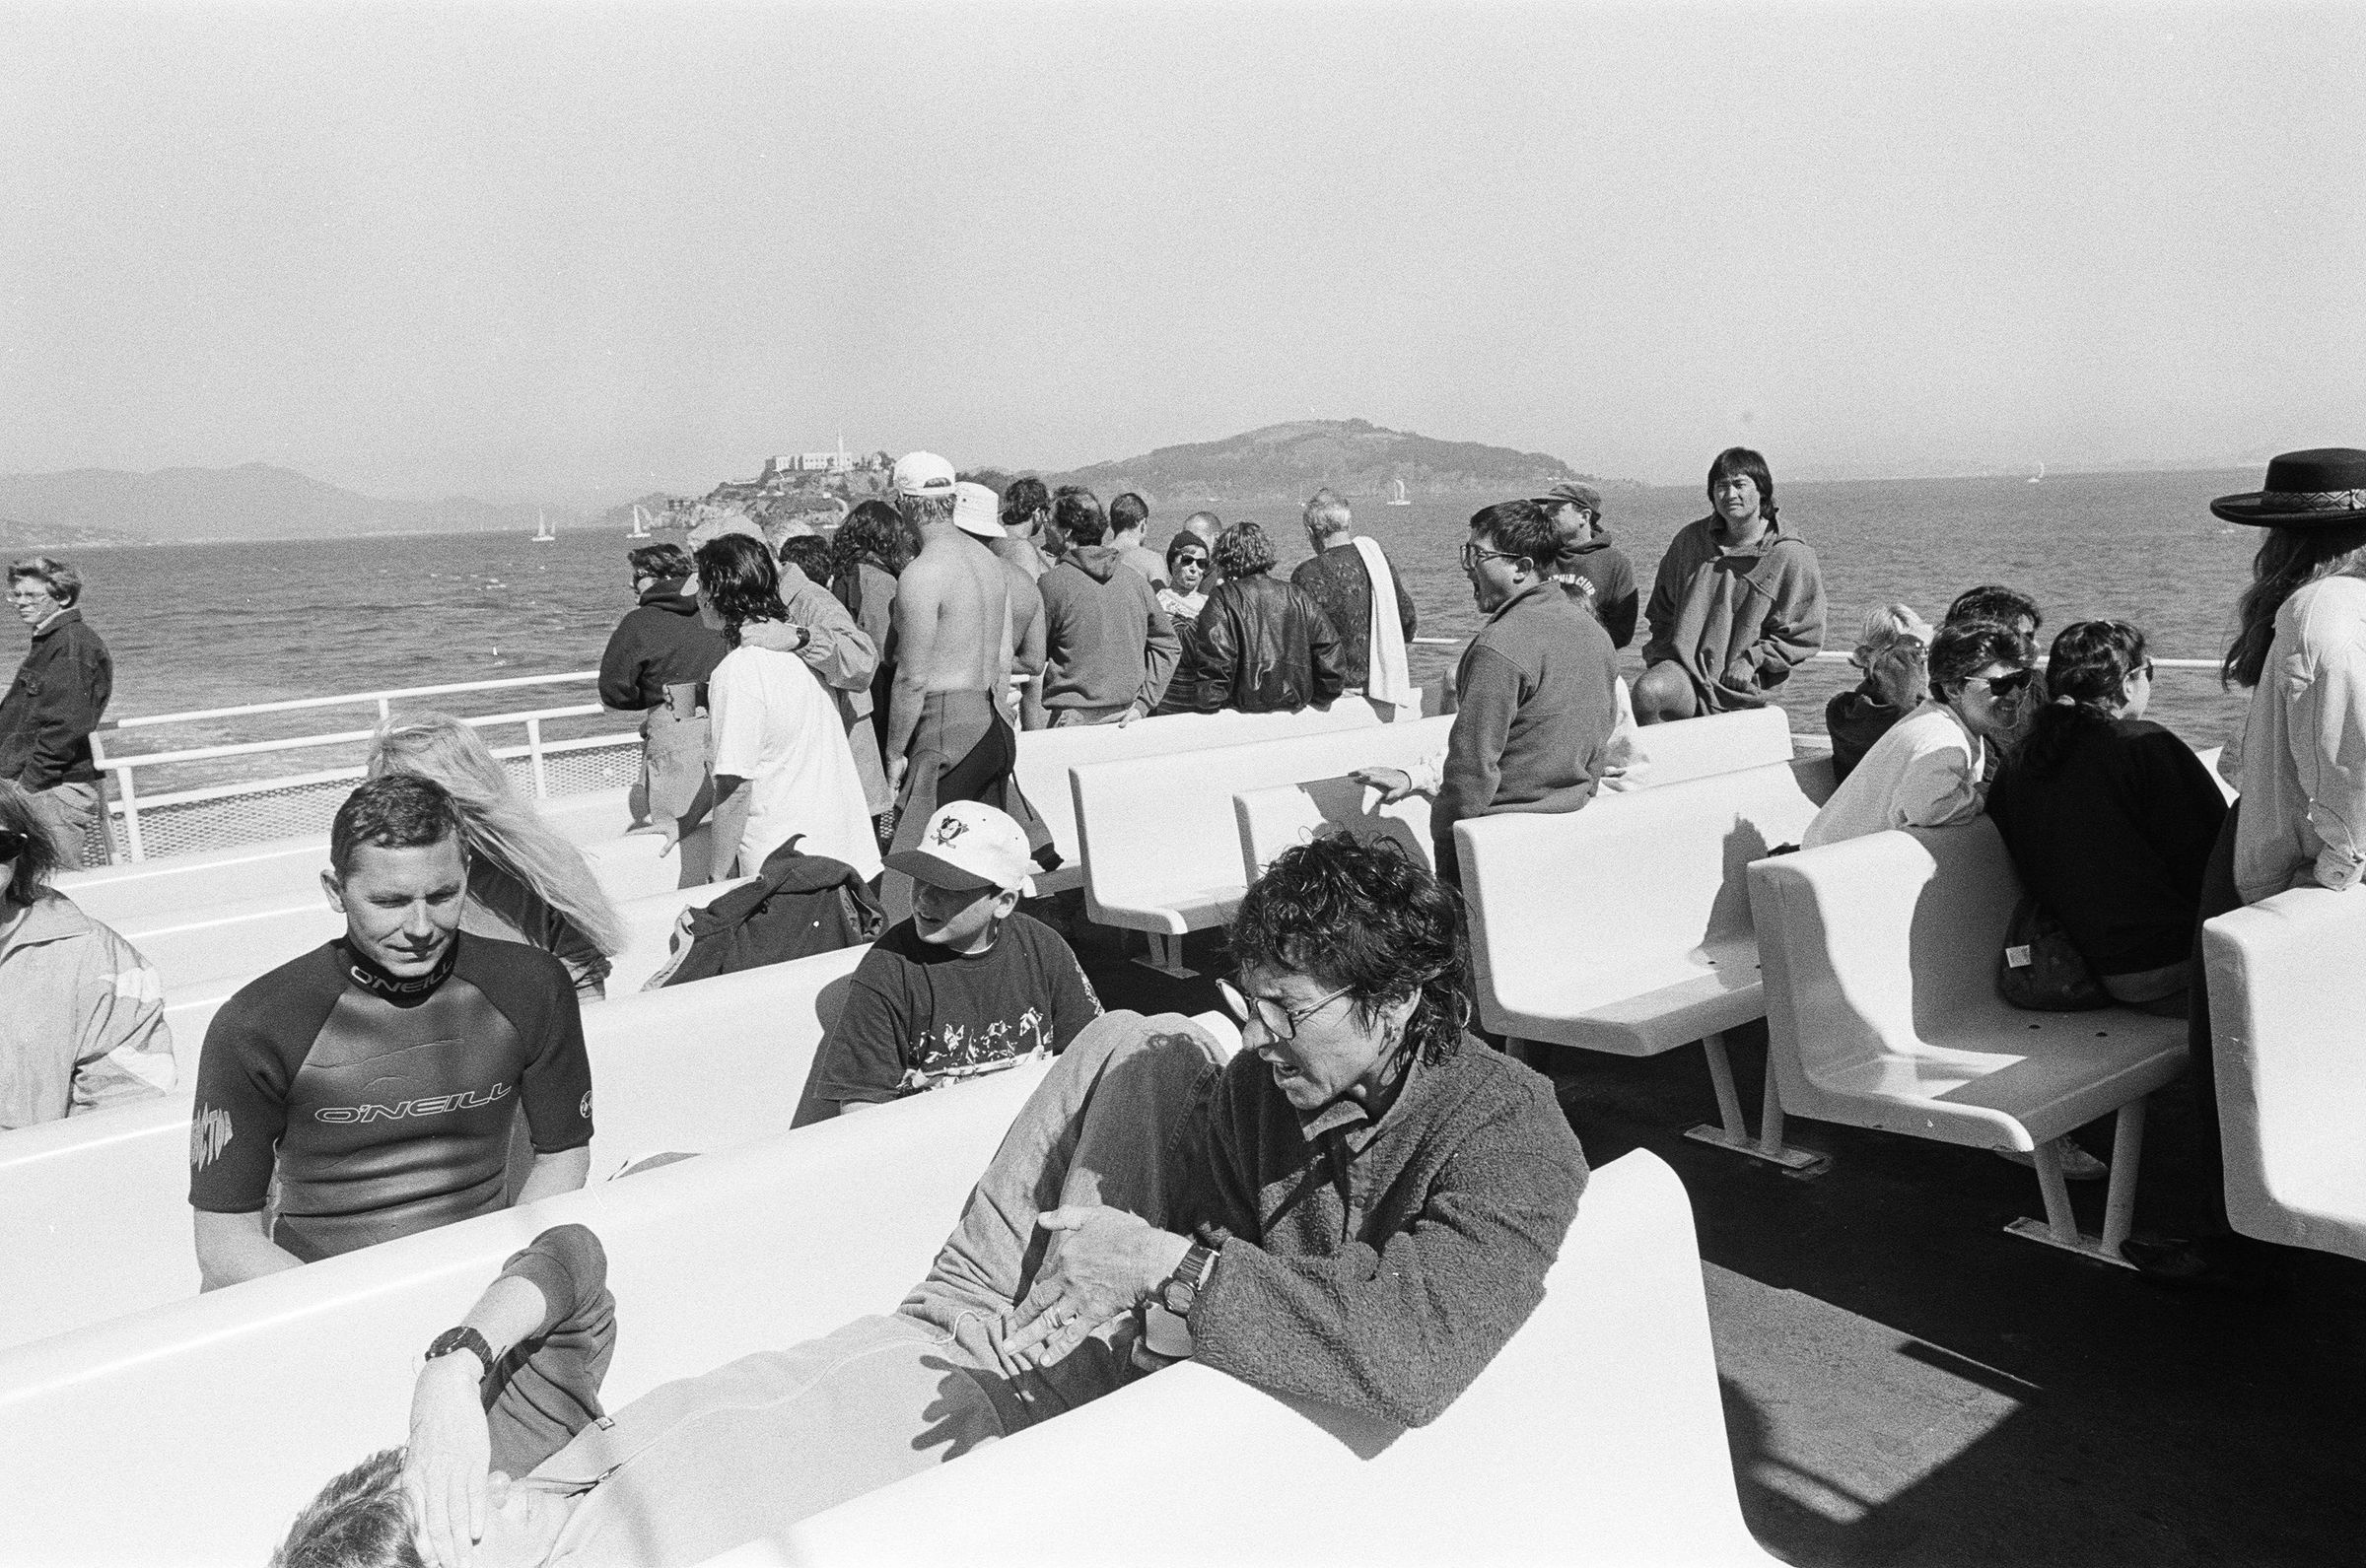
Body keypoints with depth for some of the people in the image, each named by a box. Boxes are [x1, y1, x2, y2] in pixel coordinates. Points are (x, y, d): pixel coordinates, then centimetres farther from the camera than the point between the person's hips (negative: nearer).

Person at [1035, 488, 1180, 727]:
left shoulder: (1051, 583, -7)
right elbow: (1169, 646, 8)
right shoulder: (1132, 577, 6)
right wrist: (1142, 703, 7)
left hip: (1075, 718, -5)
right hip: (1124, 716, 5)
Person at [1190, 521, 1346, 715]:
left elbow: (1214, 657, -13)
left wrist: (1210, 705, -5)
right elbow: (1328, 646, 7)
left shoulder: (1223, 599, -4)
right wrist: (1321, 698, 17)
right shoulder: (1298, 596, 9)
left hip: (1244, 707, -5)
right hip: (1294, 707, 5)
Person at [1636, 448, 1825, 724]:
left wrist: (1753, 659, -8)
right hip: (1682, 665, 3)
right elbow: (1662, 611, 23)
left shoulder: (1793, 557, -1)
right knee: (1647, 692, -30)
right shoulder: (1689, 540, 10)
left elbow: (1804, 637, 3)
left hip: (1736, 685, -3)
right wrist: (1660, 652, 7)